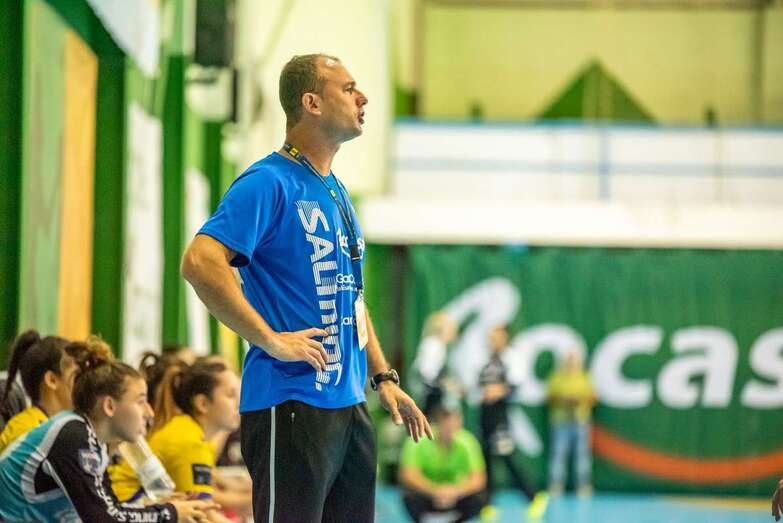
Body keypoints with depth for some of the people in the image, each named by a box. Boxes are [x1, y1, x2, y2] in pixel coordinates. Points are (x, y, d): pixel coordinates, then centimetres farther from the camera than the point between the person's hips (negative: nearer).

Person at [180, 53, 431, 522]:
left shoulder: (337, 193, 18)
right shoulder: (269, 183, -11)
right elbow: (199, 262, -23)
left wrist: (383, 377, 18)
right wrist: (271, 340, -22)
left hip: (350, 406, 9)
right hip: (292, 406, -9)